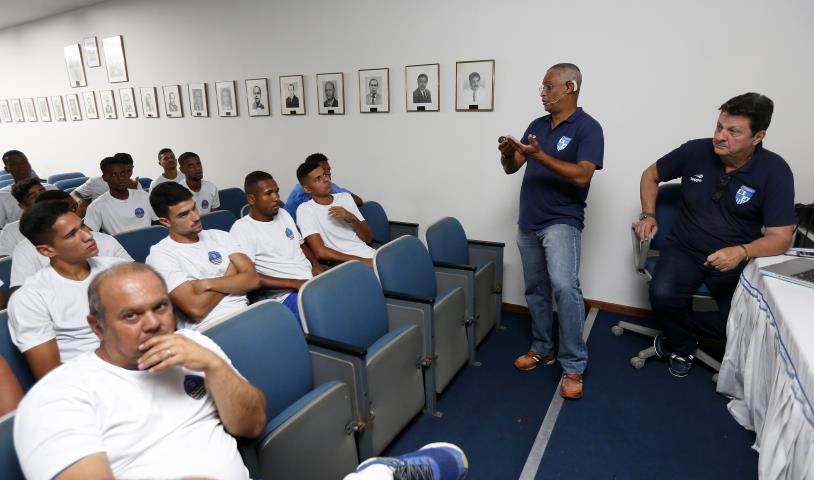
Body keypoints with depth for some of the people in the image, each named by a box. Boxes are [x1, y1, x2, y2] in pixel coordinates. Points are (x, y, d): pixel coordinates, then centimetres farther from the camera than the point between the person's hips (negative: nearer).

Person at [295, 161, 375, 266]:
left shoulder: (346, 197, 14)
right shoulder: (305, 209, -2)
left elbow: (368, 238, 13)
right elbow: (320, 252, -12)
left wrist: (352, 218, -6)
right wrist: (362, 261, -17)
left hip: (370, 254, 6)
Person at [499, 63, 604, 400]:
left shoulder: (588, 127, -8)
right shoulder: (537, 125, 12)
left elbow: (581, 175, -21)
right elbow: (512, 168, 10)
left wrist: (540, 156, -29)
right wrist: (508, 153, -13)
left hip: (561, 222, -7)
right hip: (528, 222, 7)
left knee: (564, 286, -23)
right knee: (536, 290, 14)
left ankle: (573, 366, -10)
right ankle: (542, 349, 30)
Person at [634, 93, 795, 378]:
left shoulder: (775, 171, -10)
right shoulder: (695, 151, -5)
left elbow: (780, 237, -12)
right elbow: (651, 176, 13)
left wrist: (741, 252, -33)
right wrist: (648, 215, -1)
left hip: (736, 259, 0)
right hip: (684, 249, 0)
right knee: (663, 295, -30)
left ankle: (675, 335, 8)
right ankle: (683, 346, 4)